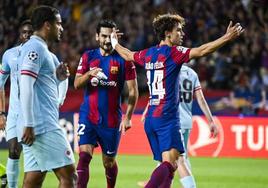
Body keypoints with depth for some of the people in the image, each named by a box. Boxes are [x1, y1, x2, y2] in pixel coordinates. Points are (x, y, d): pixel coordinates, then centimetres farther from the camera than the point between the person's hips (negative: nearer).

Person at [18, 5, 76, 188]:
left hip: (35, 126, 10)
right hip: (44, 126, -10)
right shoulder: (35, 48, -9)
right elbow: (26, 87, -18)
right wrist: (29, 125, -21)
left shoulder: (39, 48, 21)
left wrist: (57, 78, 10)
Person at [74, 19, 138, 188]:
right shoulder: (88, 57, 7)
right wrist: (89, 74, -19)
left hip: (112, 119, -1)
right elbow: (77, 84, 2)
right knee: (84, 156, -16)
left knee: (109, 162, 11)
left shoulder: (123, 59, 0)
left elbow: (133, 91, -1)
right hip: (88, 116, 1)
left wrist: (128, 117, -10)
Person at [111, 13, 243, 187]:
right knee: (170, 163, -18)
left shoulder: (148, 54, 14)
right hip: (168, 118, -8)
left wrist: (115, 43, 53)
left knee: (168, 165, 8)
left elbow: (128, 55, 33)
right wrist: (227, 37, -20)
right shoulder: (173, 53, -7)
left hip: (151, 119, 8)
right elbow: (201, 51, -19)